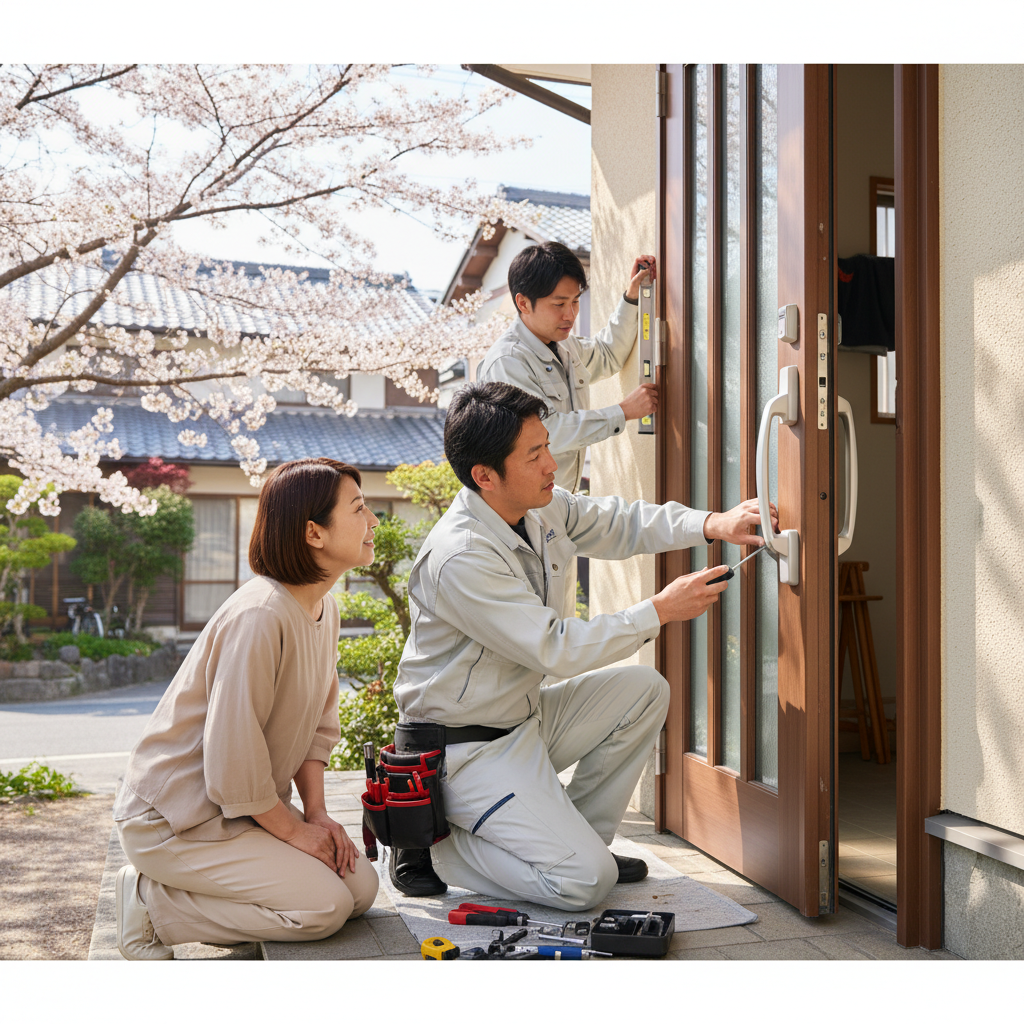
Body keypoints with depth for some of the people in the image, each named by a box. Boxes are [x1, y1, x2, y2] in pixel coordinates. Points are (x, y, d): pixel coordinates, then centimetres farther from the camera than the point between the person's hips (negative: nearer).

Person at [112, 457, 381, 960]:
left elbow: (316, 724, 11)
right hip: (173, 819, -9)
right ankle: (151, 904, -3)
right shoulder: (258, 616, -27)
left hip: (250, 803, 9)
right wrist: (293, 829, -14)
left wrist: (317, 812, 0)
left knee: (361, 886, -1)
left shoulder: (324, 608, 4)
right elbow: (232, 758, -26)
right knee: (324, 906, -17)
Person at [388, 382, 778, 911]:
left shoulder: (543, 506, -2)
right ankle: (434, 846, 1)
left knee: (644, 688, 5)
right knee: (586, 880, -14)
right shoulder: (459, 557, -29)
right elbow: (558, 650, -26)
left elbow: (616, 524, 11)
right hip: (469, 747, -9)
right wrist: (660, 610, -20)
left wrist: (712, 524, -5)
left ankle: (575, 835, 12)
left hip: (525, 716, 9)